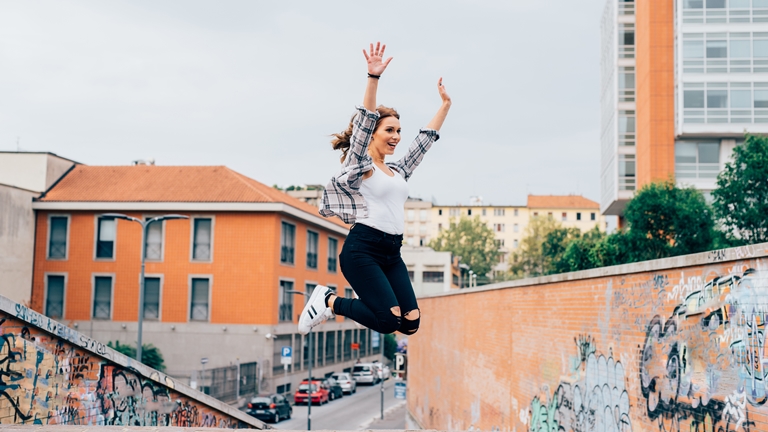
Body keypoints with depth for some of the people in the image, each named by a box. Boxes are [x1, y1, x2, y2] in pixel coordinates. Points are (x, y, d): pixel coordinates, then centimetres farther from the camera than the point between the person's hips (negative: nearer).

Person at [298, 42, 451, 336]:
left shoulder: (398, 171, 19)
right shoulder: (359, 166, -1)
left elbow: (426, 139, 26)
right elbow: (364, 121, -14)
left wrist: (445, 104, 27)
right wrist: (373, 77, -25)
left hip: (392, 252, 8)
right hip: (362, 249, -8)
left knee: (410, 323, -5)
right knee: (389, 320, -18)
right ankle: (329, 301, 5)